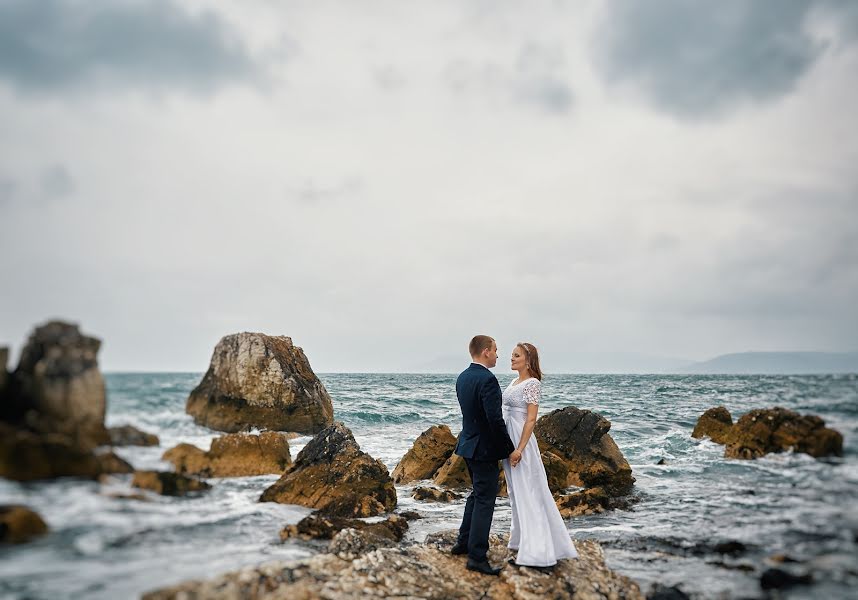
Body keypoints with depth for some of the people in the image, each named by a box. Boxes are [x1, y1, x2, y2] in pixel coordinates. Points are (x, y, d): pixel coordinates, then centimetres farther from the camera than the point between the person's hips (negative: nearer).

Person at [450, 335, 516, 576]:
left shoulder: (462, 377, 8)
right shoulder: (487, 379, -21)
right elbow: (495, 419, -25)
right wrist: (510, 448, -12)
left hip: (469, 444, 9)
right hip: (485, 448, -9)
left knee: (477, 494, 23)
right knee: (485, 501, -1)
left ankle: (463, 542, 31)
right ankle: (477, 556, 4)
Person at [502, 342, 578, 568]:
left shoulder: (532, 384, -12)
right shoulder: (514, 382, 12)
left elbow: (531, 419, -17)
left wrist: (519, 449, -22)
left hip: (521, 440, -9)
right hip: (507, 439, 9)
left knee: (528, 494, -3)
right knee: (516, 492, 15)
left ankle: (536, 549, 3)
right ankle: (522, 538, 26)